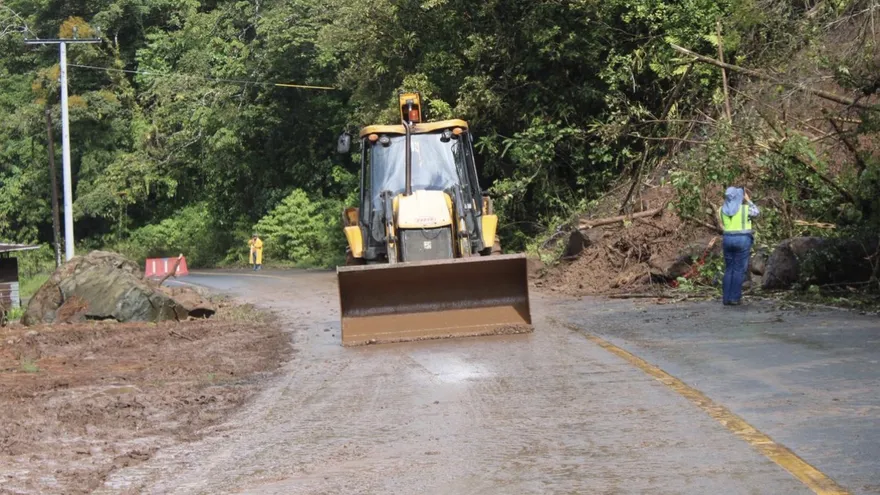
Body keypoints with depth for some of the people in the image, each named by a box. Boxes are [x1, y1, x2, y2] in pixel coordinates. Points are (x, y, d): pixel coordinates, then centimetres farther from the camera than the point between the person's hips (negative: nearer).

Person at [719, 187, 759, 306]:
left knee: (729, 269, 12)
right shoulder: (745, 208, -8)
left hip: (728, 240, 4)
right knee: (739, 270, 0)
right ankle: (734, 298, -3)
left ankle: (726, 298, 8)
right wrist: (748, 200, 16)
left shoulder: (723, 209, 2)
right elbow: (756, 212, 10)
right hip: (743, 240, -4)